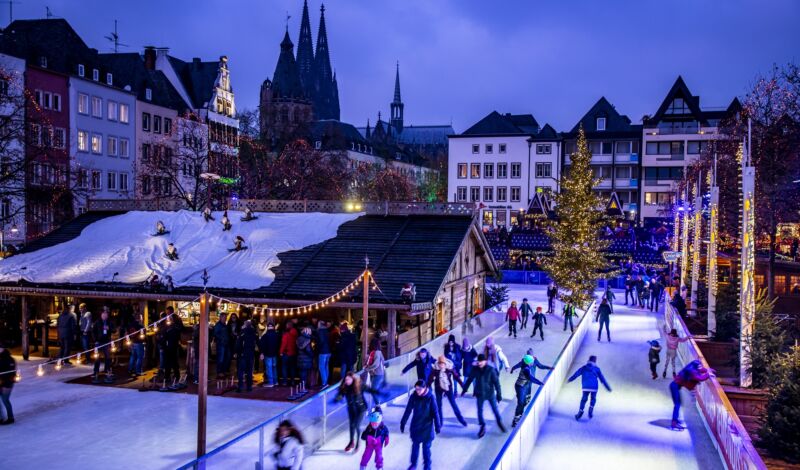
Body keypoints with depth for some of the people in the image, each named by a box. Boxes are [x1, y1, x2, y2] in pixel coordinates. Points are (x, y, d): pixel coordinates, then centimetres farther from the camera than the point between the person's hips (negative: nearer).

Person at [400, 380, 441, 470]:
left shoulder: (430, 398, -16)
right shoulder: (413, 396, -10)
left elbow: (435, 413, -11)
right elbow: (408, 411, -4)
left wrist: (438, 426, -11)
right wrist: (403, 423, -1)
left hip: (427, 427, -2)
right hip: (415, 426, 2)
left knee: (426, 447, 6)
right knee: (415, 445, 13)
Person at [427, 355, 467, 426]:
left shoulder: (450, 368, -18)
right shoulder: (435, 369, -18)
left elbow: (456, 376, -8)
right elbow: (430, 379, -10)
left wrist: (463, 386, -6)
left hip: (449, 388, -1)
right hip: (438, 389, 1)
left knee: (453, 403, 4)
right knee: (438, 404, 7)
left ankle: (460, 418, 19)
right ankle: (440, 420, 22)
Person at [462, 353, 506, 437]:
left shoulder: (491, 370, -19)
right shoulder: (475, 369, -11)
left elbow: (496, 382, -14)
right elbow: (469, 380, 3)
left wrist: (499, 394, -15)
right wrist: (464, 390, 9)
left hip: (490, 393, -2)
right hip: (480, 394, 2)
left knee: (495, 409, 11)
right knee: (480, 410, 7)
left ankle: (499, 422, 36)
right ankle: (483, 427, 24)